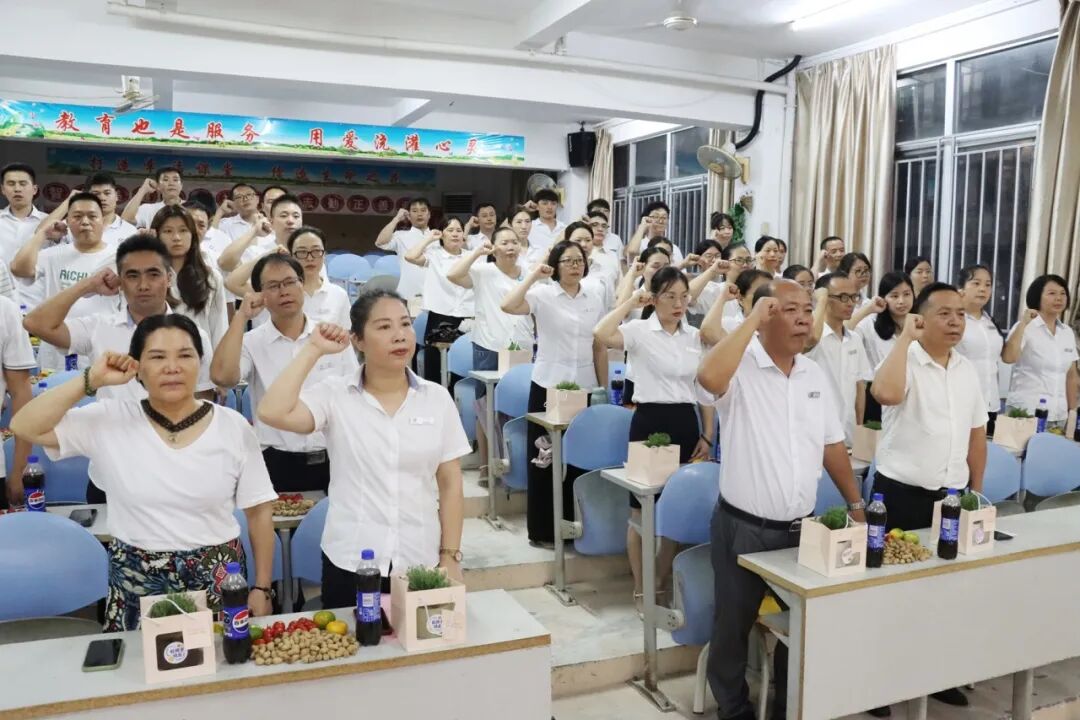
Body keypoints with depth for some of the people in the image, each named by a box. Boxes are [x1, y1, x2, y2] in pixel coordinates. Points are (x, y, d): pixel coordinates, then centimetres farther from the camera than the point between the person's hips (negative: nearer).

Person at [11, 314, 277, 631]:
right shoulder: (109, 420, -4)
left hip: (218, 583, 0)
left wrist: (262, 588, -1)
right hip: (135, 585, 1)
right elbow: (25, 427, -11)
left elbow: (260, 512, -1)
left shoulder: (233, 427, -5)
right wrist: (92, 380, -15)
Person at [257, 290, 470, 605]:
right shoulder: (334, 394, -5)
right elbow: (272, 413, -22)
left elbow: (450, 485, 3)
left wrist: (450, 558, 0)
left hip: (420, 563, 2)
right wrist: (314, 350, -14)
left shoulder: (437, 398, -1)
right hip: (349, 564, -1)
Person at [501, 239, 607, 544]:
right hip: (549, 385, -3)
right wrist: (533, 276, -20)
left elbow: (600, 347, 10)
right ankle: (543, 529, 15)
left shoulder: (594, 297, 7)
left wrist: (604, 388, 8)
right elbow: (508, 306, -25)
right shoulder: (543, 294, -6)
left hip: (584, 387, 4)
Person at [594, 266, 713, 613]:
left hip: (686, 424, 5)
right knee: (642, 509, 3)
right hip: (649, 421, -5)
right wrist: (631, 302, -17)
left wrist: (707, 435, 7)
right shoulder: (639, 330, -7)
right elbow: (601, 335, -28)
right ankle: (641, 588, 19)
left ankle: (663, 583, 30)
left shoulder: (695, 337, 9)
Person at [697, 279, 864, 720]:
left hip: (800, 528, 6)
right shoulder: (741, 367, -14)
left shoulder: (814, 374, 6)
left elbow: (831, 445, 13)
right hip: (742, 529, -5)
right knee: (733, 627, 11)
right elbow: (708, 377, -39)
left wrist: (856, 504, 14)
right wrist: (752, 320, -28)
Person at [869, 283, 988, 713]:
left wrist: (976, 490, 14)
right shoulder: (904, 361, -12)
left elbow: (976, 434, 15)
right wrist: (905, 337, -26)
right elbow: (885, 393, -37)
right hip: (901, 494, -6)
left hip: (953, 495, 6)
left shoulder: (967, 370, 7)